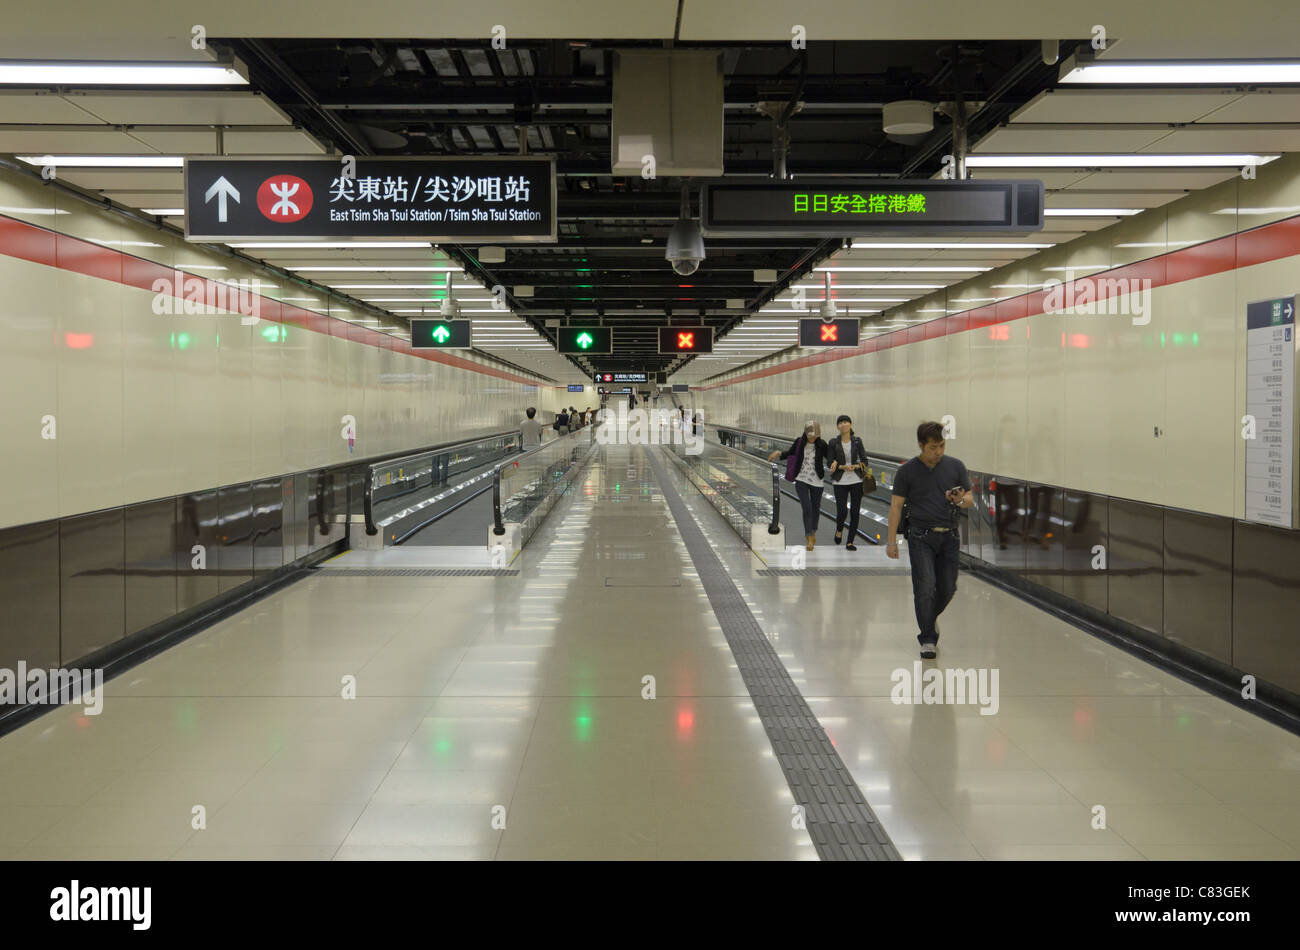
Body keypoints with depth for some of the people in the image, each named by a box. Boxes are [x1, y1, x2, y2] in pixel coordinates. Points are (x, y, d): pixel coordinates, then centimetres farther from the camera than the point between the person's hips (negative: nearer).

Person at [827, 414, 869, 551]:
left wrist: (855, 466, -16)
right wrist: (844, 467, -18)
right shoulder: (833, 443, -1)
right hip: (840, 482, -2)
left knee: (855, 512, 2)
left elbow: (864, 461, 3)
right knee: (842, 511, -8)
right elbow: (831, 464, -3)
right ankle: (839, 530, 27)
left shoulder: (857, 441, 3)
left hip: (856, 481, 2)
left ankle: (850, 542, 13)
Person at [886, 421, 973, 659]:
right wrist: (891, 540, -5)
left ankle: (931, 617, 37)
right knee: (925, 588, -9)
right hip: (921, 537, -3)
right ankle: (928, 640, 1)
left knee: (948, 588, 6)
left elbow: (970, 500, 9)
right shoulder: (907, 470, -3)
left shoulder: (955, 466, 4)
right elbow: (896, 506, 0)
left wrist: (960, 500, -15)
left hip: (949, 536, 3)